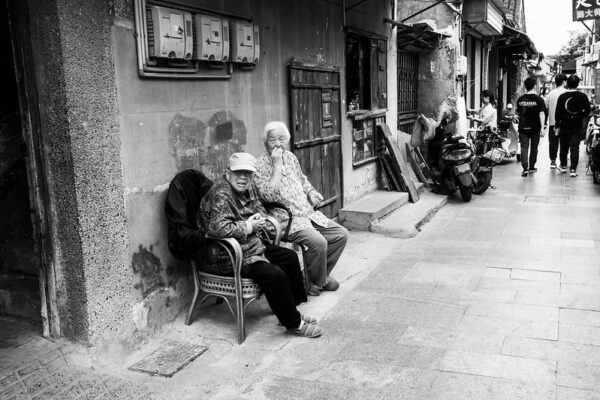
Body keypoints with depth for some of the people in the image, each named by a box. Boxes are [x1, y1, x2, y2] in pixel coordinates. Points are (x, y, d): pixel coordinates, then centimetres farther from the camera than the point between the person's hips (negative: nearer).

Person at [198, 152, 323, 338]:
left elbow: (259, 208, 23)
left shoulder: (249, 187, 7)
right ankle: (293, 324, -7)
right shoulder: (220, 195, -22)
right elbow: (218, 228, -33)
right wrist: (248, 227, -21)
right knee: (275, 275, -24)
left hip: (252, 244, 11)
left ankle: (291, 309, 21)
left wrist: (259, 218, -2)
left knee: (289, 257, 11)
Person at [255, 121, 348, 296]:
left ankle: (320, 274, 16)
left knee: (341, 234, 0)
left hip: (309, 214, 8)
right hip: (287, 221, -8)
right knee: (318, 242, -29)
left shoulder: (290, 157, 12)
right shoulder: (261, 165, -11)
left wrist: (310, 192, 8)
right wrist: (277, 166, -24)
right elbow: (269, 196, -26)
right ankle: (315, 281, -2)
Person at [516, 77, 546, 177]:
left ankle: (525, 167, -15)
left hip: (523, 128, 1)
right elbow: (541, 114, -13)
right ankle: (531, 167, 25)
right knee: (534, 148, 14)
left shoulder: (520, 99, 3)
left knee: (524, 147, 1)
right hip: (535, 128, -1)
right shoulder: (538, 99, -8)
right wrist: (542, 127, -11)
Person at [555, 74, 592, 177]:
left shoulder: (562, 96, -7)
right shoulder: (582, 96, -6)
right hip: (578, 127, 0)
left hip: (564, 126, 0)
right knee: (575, 148, 2)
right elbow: (588, 110, 0)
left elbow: (558, 113, -4)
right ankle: (573, 170, -1)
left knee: (564, 147, 15)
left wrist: (557, 126, 4)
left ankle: (563, 166, 26)